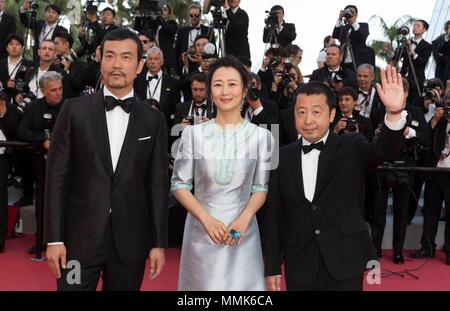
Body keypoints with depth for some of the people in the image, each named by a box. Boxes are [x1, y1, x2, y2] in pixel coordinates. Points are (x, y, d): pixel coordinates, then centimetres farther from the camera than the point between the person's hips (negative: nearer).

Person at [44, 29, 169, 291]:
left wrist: (159, 243, 1)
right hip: (80, 236, -1)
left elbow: (158, 184, 3)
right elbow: (57, 175, -1)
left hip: (131, 240, 1)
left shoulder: (154, 120, 3)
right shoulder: (75, 110, 0)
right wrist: (54, 238, -5)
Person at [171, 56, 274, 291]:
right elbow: (179, 184, 0)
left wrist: (244, 219, -13)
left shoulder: (261, 136, -3)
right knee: (202, 283, 11)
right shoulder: (193, 133, -3)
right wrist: (206, 219, -12)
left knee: (242, 283, 9)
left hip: (243, 229, 0)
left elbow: (261, 187, 3)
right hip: (201, 229, 0)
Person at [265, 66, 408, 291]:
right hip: (299, 266, 2)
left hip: (344, 262, -1)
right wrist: (272, 267, 3)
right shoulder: (283, 157, 1)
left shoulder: (350, 148, -3)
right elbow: (274, 215, 3)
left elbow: (383, 150, -23)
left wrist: (395, 112, -41)